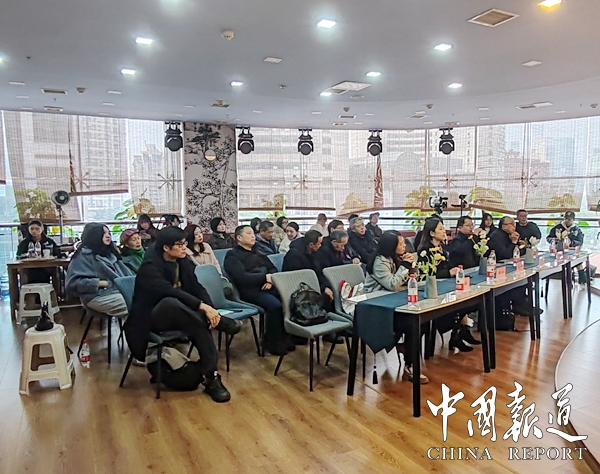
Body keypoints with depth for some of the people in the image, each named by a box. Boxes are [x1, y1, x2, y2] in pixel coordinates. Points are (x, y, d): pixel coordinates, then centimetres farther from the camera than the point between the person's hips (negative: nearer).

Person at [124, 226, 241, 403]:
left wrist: (210, 308, -24)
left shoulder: (184, 263, 2)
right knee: (170, 302, -40)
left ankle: (211, 378, -24)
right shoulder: (149, 267, -20)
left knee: (201, 325, -29)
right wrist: (203, 307, -41)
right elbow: (169, 291, -34)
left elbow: (197, 288, -5)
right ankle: (221, 323, -28)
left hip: (179, 317, 6)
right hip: (151, 318, -6)